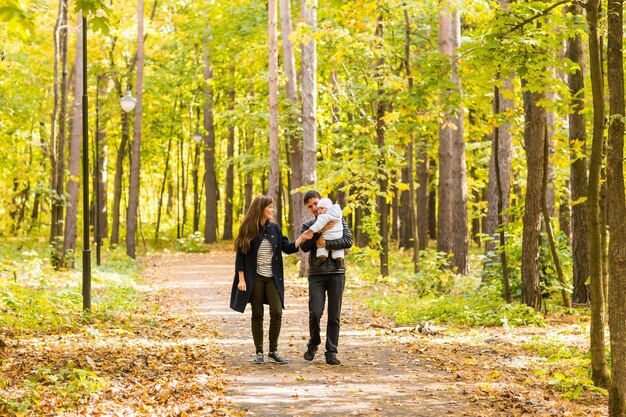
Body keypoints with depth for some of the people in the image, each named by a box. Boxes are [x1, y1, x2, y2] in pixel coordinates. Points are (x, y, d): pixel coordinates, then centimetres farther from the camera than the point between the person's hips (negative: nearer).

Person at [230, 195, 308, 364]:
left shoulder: (275, 228, 7)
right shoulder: (248, 230, -3)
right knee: (257, 315, 3)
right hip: (255, 279, -3)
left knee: (277, 312, -7)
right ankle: (259, 352, 11)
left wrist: (302, 237, -8)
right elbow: (241, 255, -2)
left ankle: (273, 350, 6)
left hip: (273, 279, 3)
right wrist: (241, 279, -8)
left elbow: (287, 248, 7)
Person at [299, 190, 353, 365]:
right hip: (316, 274, 0)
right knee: (315, 313, -8)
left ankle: (331, 352, 6)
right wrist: (319, 230, -16)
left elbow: (348, 241, -7)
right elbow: (304, 247, -6)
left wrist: (326, 243, -16)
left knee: (334, 315, 0)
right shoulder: (307, 226, 11)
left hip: (336, 272, 0)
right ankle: (313, 345, 15)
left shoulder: (338, 220, 8)